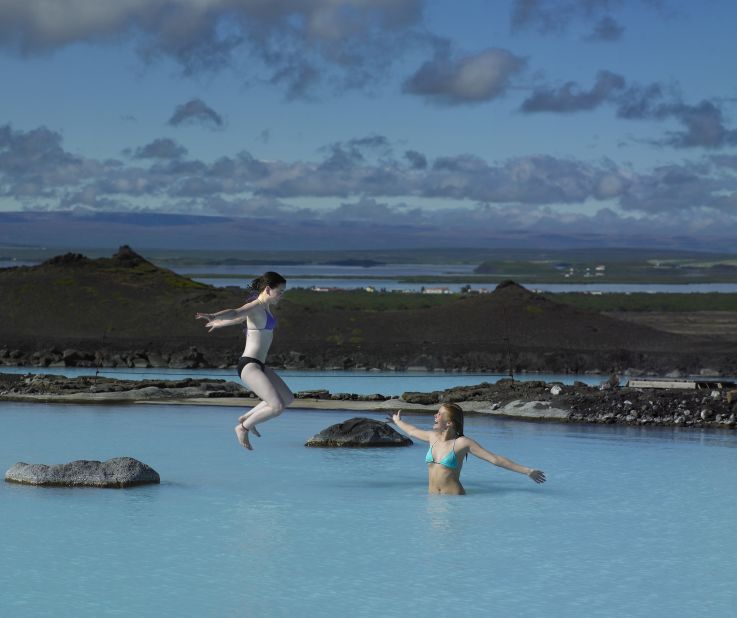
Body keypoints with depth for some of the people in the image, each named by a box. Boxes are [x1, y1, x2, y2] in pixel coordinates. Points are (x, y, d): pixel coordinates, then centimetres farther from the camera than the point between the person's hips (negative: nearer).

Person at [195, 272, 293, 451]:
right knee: (277, 407, -19)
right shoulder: (255, 307, -14)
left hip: (259, 365, 10)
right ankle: (243, 427, 2)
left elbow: (241, 318, 33)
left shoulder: (264, 307, 15)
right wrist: (213, 317, -56)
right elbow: (235, 313, -35)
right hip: (250, 366, -10)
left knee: (288, 398, 20)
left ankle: (246, 418, 28)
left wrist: (219, 324, 52)